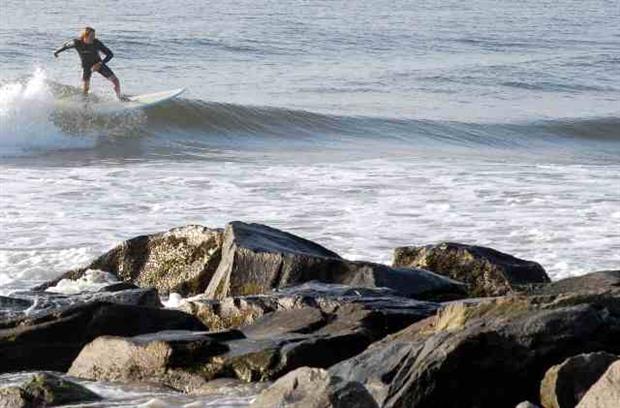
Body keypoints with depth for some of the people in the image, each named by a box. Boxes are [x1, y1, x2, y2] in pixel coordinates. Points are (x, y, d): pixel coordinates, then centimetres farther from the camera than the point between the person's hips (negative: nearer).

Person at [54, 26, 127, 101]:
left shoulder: (97, 43, -25)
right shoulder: (77, 43, -24)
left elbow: (110, 54, -20)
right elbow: (66, 45, -3)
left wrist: (100, 63, -32)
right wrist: (57, 52, 13)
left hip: (98, 64, 0)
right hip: (86, 66, 0)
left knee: (115, 81, -4)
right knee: (85, 88, -11)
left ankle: (119, 97, 22)